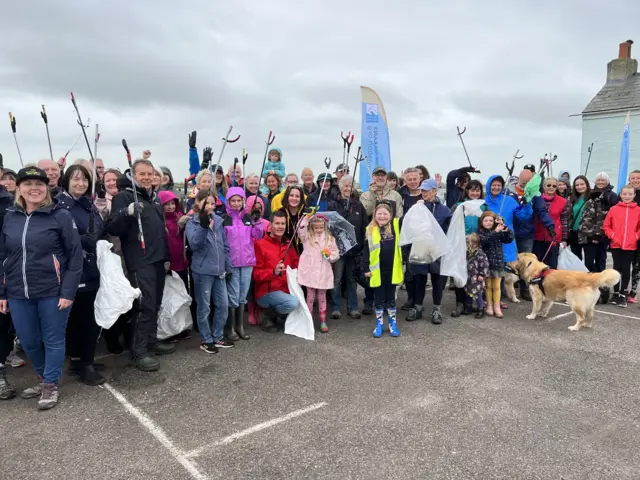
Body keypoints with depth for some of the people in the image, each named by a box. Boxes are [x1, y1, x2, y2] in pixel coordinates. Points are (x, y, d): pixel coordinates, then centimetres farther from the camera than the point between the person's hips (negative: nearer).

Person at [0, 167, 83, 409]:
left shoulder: (61, 216, -6)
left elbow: (76, 255, -8)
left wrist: (68, 291, -13)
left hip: (52, 292, -4)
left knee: (53, 340, 7)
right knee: (28, 342, 15)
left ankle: (51, 385, 24)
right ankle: (44, 377, 37)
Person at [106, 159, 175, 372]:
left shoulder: (154, 198, 17)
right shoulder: (124, 197, -6)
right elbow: (112, 228, -16)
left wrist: (166, 256, 22)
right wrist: (127, 212, -33)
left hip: (158, 260, 8)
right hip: (140, 262, -8)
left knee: (155, 304, 14)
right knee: (144, 306, -9)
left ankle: (151, 341, 26)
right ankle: (138, 352, -1)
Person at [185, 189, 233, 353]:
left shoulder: (218, 221, 7)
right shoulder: (192, 223, -6)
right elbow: (195, 244, -25)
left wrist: (228, 266, 12)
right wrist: (204, 225, -37)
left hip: (219, 270, 5)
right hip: (203, 271, -5)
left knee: (223, 305, 10)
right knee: (204, 307, 5)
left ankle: (218, 337, 24)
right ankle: (206, 340, 18)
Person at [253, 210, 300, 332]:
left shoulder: (288, 245, 11)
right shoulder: (260, 244, -7)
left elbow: (296, 265, 20)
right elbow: (256, 274, -9)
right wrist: (273, 272, -25)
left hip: (286, 290, 6)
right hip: (266, 292, -6)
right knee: (293, 303, -31)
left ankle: (279, 319, 16)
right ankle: (269, 315, -2)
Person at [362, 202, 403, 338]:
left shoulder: (396, 225, 0)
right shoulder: (370, 230, -3)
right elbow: (366, 251, -1)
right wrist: (366, 268, -4)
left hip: (392, 270, 1)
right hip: (377, 270, -1)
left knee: (390, 297, 14)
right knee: (379, 298, 11)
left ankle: (392, 323, 26)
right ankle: (379, 323, 22)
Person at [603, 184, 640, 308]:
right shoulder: (614, 209, -1)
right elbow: (606, 226, 3)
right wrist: (612, 236, -8)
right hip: (616, 245, 0)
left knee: (626, 269, 4)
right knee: (617, 268, 8)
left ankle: (623, 294, 13)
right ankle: (616, 293, 19)